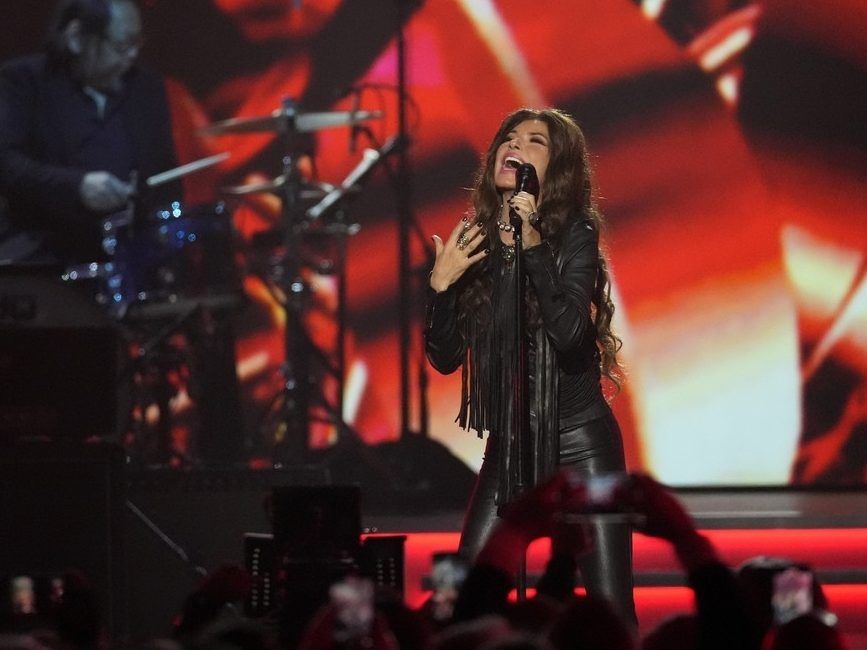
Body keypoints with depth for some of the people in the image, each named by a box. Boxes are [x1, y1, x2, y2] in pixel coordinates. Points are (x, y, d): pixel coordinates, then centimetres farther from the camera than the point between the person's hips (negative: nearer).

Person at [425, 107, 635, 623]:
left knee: (610, 607, -7)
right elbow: (446, 358, 5)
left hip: (580, 439, -4)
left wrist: (532, 245, -24)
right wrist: (441, 286, -10)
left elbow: (569, 332, -22)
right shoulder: (476, 241, 5)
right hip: (509, 445, 4)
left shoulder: (574, 233, -6)